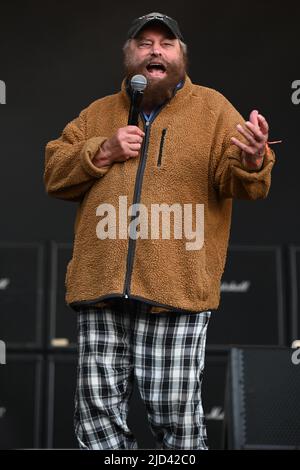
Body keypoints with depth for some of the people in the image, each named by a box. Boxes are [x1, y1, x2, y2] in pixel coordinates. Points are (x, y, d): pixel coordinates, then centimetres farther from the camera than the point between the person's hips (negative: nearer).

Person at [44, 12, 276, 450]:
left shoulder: (212, 108, 9)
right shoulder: (97, 113, 19)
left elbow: (240, 184, -1)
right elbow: (54, 175, 14)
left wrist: (251, 161, -25)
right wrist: (103, 151, -2)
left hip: (176, 289, -3)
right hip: (100, 287, 3)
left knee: (176, 415, -2)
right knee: (97, 410, 5)